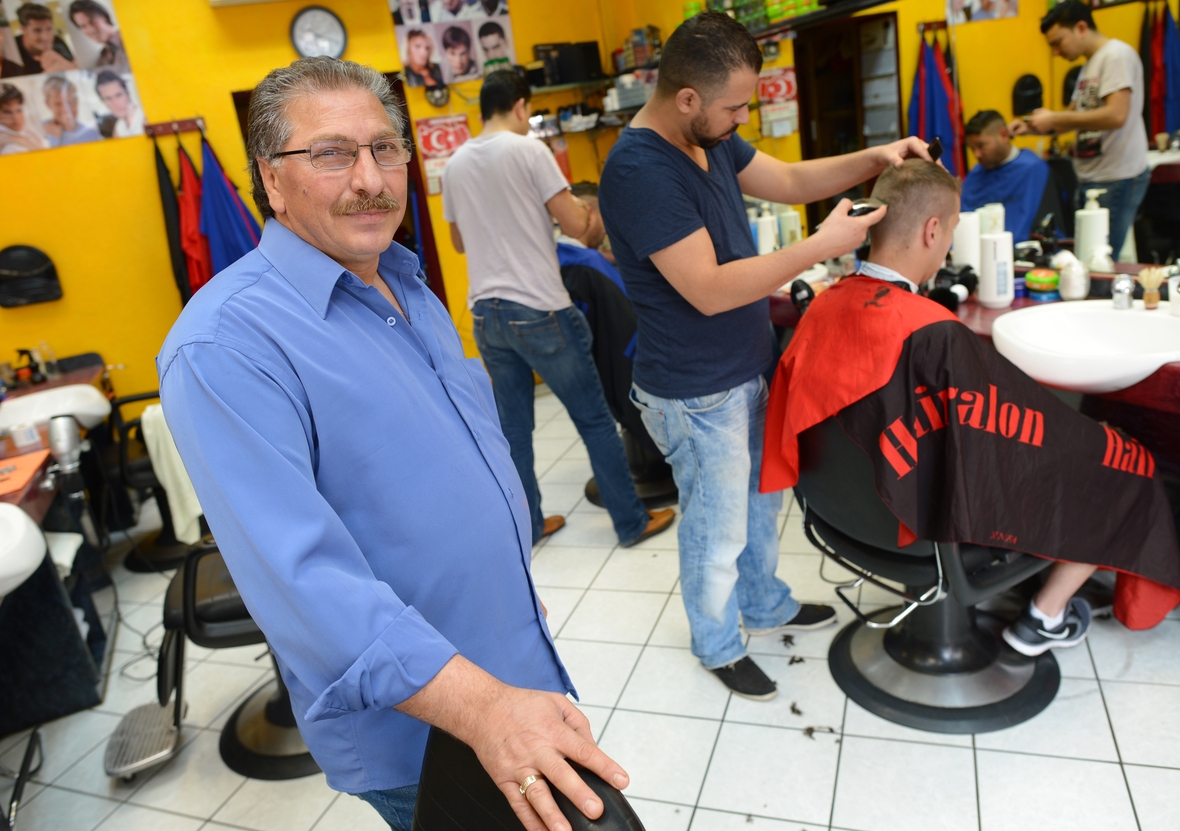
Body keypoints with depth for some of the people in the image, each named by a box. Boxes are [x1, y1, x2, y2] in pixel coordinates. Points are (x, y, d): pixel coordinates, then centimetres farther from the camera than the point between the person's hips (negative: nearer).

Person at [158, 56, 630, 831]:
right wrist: (481, 707, -37)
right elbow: (302, 575, -32)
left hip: (509, 665, 8)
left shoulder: (409, 287, 5)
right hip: (418, 734, -8)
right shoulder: (227, 342, -23)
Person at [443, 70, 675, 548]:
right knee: (594, 418, 4)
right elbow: (576, 226, -9)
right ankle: (632, 522, 14)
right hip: (538, 310, -6)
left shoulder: (455, 164, 10)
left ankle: (528, 525, 23)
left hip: (486, 312, 6)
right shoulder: (529, 150, -8)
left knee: (512, 425, 13)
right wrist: (583, 208, 12)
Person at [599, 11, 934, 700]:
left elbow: (791, 181, 14)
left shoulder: (711, 140, 3)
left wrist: (873, 158, -2)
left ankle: (765, 605, 50)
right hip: (697, 394, -9)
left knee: (762, 497, 26)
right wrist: (821, 247, -27)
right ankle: (719, 646, 35)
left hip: (747, 371, 9)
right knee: (718, 529, 10)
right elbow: (710, 289, -29)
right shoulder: (639, 170, -26)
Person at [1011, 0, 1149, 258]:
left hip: (1117, 179, -9)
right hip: (1090, 178, 9)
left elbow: (1116, 116, -22)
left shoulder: (1117, 55, -11)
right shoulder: (1089, 65, 18)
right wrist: (1031, 126, 7)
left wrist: (1054, 119, -15)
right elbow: (1075, 117, 22)